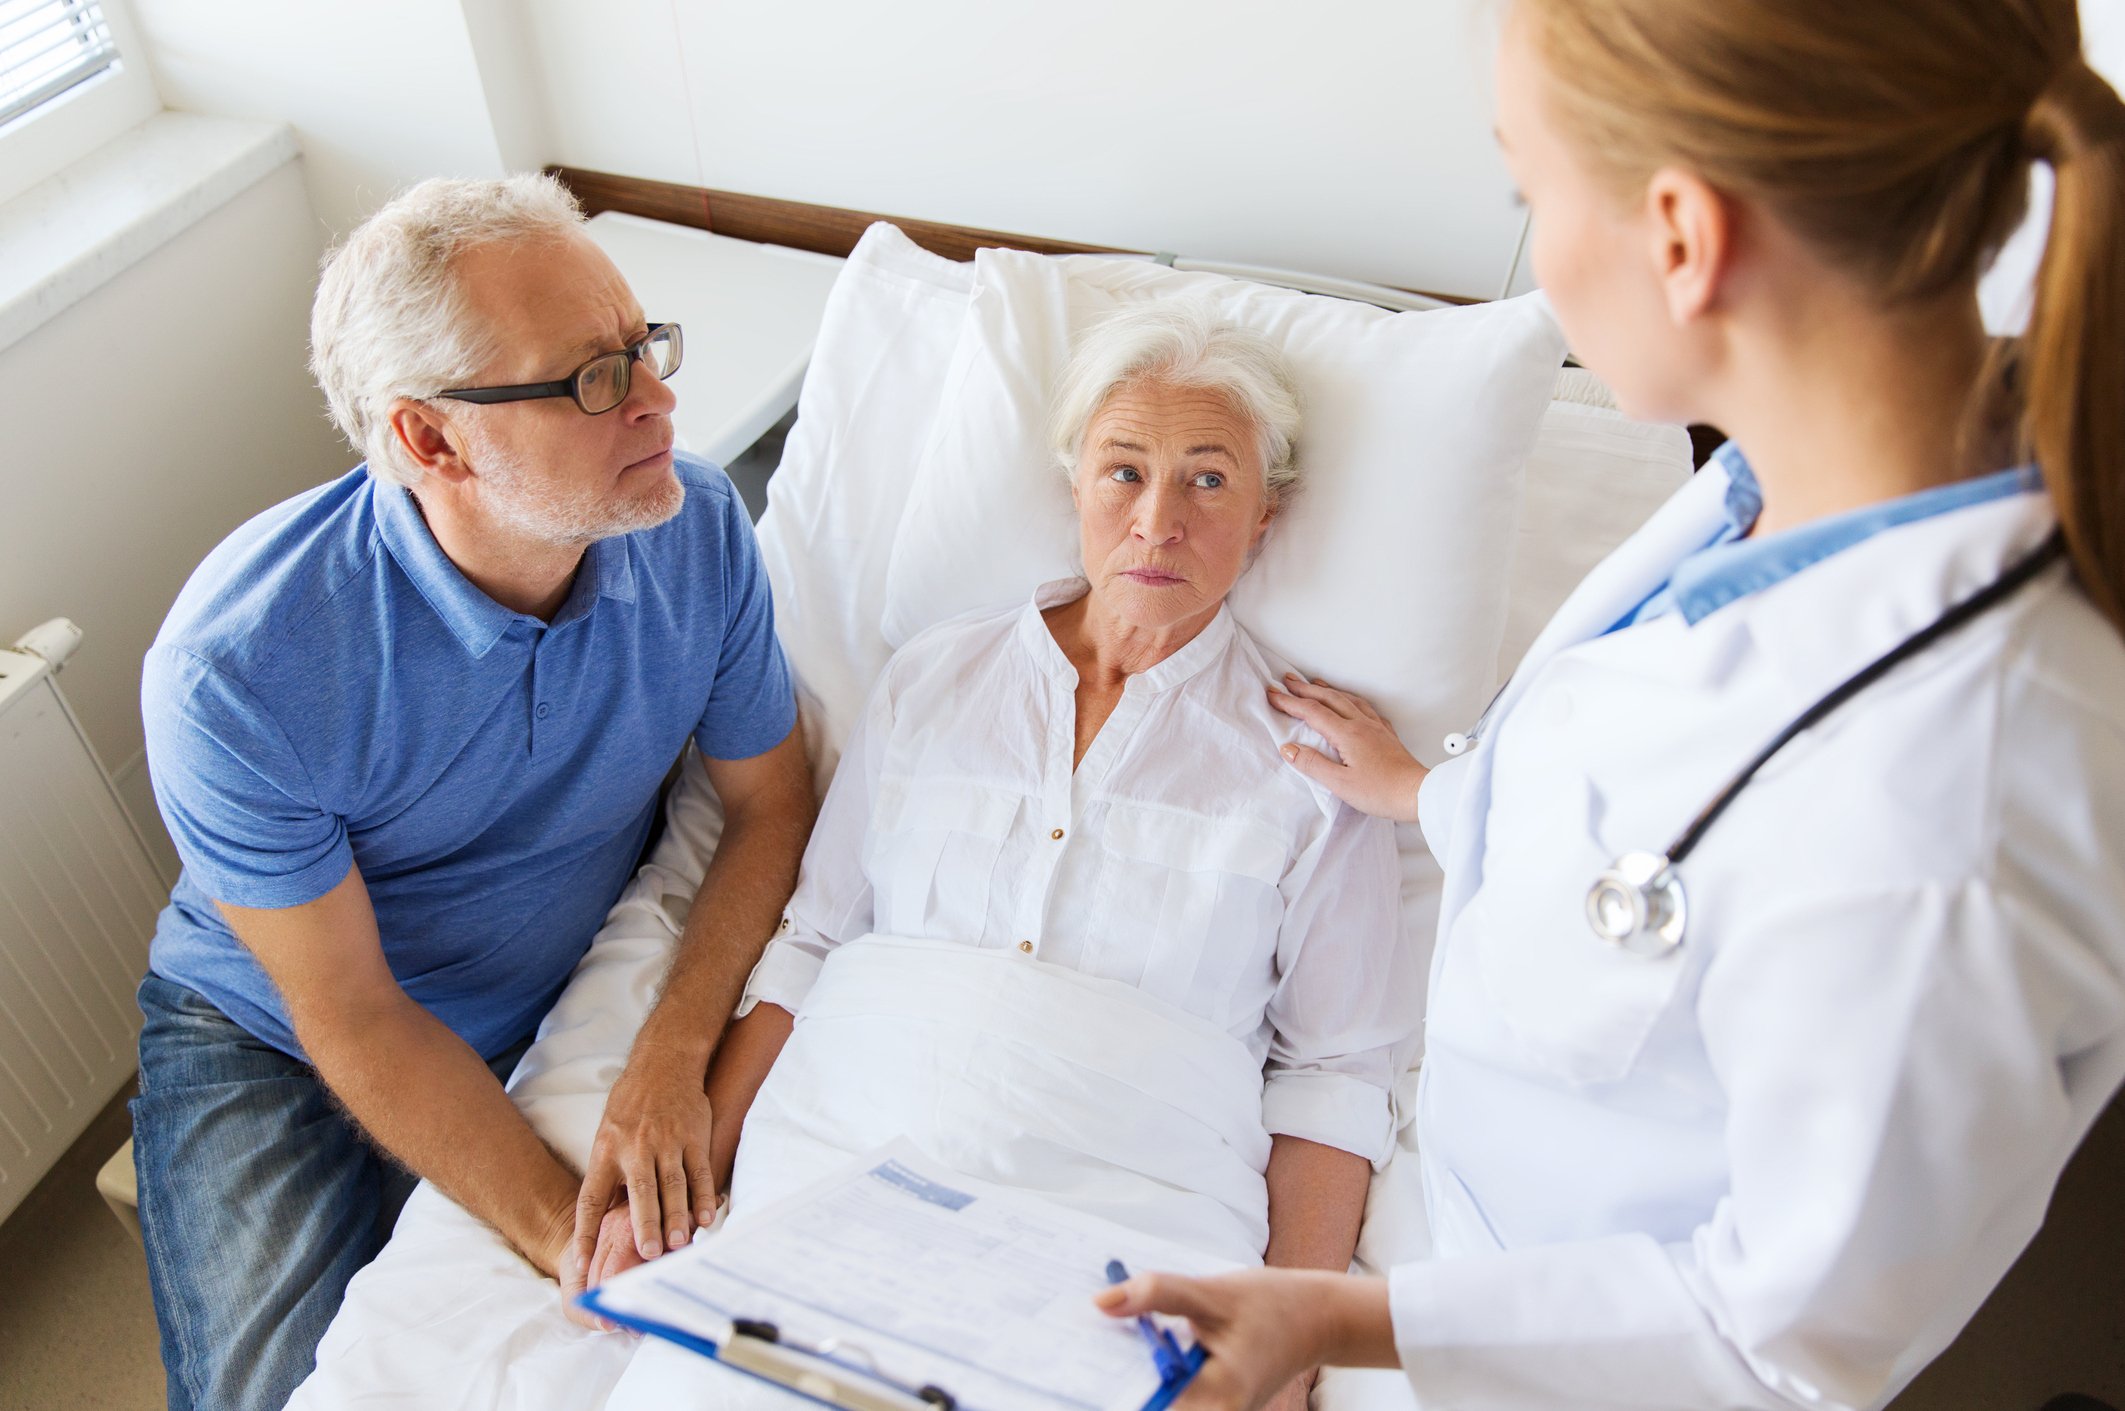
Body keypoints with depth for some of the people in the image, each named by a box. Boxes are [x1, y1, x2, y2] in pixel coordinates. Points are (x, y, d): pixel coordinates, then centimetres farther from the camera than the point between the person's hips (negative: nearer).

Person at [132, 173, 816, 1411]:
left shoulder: (698, 527, -20)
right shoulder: (237, 669, -31)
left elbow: (771, 803, -7)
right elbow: (352, 1020, -20)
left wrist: (673, 1052, -22)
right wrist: (569, 1239, -26)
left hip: (568, 1001, 3)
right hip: (276, 1040, -2)